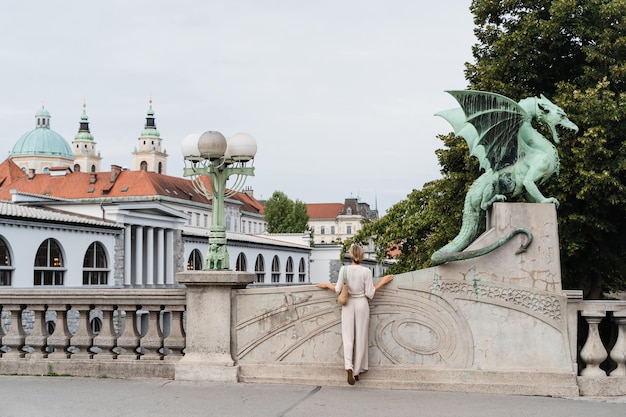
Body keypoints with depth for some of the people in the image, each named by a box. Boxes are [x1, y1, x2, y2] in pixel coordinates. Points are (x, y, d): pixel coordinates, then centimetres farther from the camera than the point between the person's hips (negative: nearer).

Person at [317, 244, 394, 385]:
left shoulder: (344, 269, -7)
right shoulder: (366, 271, -9)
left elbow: (338, 290, -1)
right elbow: (370, 294, -7)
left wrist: (327, 285, 17)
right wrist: (382, 282, 3)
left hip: (348, 305, 1)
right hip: (362, 304, -1)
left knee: (348, 337, 2)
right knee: (360, 337, 8)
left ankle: (349, 367, -19)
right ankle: (357, 371, 13)